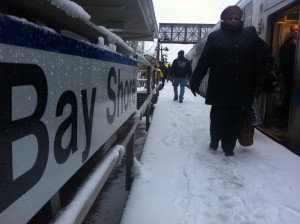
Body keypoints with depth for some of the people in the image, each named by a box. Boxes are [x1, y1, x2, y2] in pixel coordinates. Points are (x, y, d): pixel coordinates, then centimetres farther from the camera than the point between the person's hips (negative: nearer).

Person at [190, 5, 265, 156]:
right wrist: (195, 81, -4)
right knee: (217, 117, 8)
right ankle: (214, 141, 31)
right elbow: (204, 60, -2)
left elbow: (257, 61, 5)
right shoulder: (215, 36, 2)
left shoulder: (250, 35, 7)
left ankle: (228, 147, 21)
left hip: (240, 87, 2)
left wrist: (258, 84, 2)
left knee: (233, 119, 7)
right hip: (219, 87, -1)